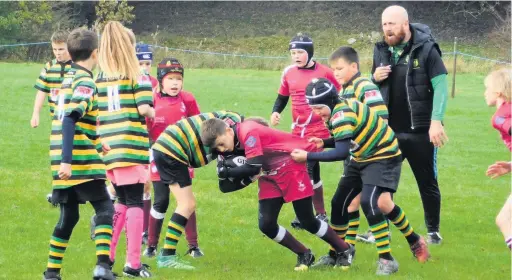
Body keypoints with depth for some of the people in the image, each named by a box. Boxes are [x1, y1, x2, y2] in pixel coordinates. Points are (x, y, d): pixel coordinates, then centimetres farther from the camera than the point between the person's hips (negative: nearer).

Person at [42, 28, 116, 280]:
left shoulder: (69, 78, 15)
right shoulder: (85, 82, -12)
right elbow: (70, 120, -23)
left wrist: (96, 144, 35)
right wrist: (67, 160, -28)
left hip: (65, 162, 8)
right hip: (80, 161, -8)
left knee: (68, 216, 14)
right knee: (104, 209, -5)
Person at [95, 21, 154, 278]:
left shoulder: (100, 78, 8)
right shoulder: (137, 76, -4)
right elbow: (144, 108, -12)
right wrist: (154, 114, 9)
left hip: (109, 148, 5)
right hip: (132, 146, -5)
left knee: (121, 202, 19)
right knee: (135, 203, -1)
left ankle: (107, 257, 18)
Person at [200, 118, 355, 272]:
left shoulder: (248, 132, -28)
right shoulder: (233, 140, -3)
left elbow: (254, 167, -29)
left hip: (292, 165, -8)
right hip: (271, 174, 8)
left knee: (307, 221, -3)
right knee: (266, 225, -2)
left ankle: (345, 251, 18)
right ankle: (304, 256, 17)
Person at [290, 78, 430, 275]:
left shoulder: (342, 114, -30)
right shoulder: (339, 110, -1)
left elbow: (342, 152, -38)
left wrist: (308, 156, -35)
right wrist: (323, 143, -4)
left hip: (383, 157, -10)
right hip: (362, 158, 10)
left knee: (370, 203, -24)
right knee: (339, 202, 10)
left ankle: (386, 260, -15)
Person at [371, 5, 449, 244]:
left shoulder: (426, 49, -10)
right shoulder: (381, 51, 6)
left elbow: (440, 86, -13)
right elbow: (371, 87, 18)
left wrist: (436, 121, -22)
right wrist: (375, 78, -6)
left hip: (420, 131, -4)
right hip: (389, 131, 4)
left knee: (427, 183, 6)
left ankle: (433, 231, 17)